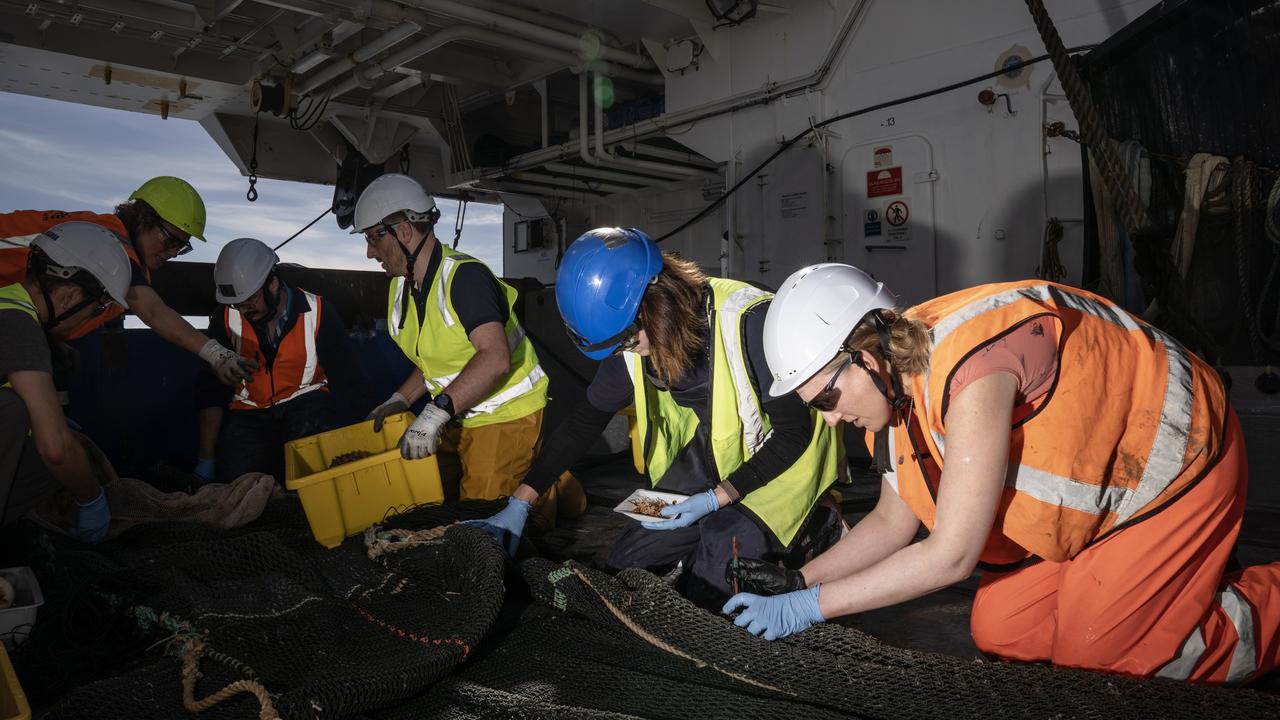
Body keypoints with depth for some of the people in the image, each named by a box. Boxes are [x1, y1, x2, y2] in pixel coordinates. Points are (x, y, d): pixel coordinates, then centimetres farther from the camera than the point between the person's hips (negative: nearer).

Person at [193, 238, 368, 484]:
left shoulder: (318, 312, -11)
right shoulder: (226, 320, -5)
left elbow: (348, 379, -7)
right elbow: (214, 392, -3)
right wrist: (206, 461, -7)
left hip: (305, 402, -2)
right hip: (249, 412, 2)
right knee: (235, 479, -20)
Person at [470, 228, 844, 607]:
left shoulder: (748, 322, -31)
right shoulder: (633, 346, -12)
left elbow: (794, 432, -22)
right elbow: (585, 421, 1)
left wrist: (718, 498, -25)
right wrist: (520, 502, -2)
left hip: (782, 460, -6)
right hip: (712, 460, 6)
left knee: (707, 590, -15)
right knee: (626, 565, 4)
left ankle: (813, 528, 6)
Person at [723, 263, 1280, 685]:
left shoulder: (971, 366, -38)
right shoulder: (893, 381, -10)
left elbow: (951, 556, -34)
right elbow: (892, 521, 2)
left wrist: (812, 605, -28)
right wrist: (800, 579, -9)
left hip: (1178, 465, -8)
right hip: (1093, 486, 8)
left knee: (1093, 656, -6)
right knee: (999, 635, 4)